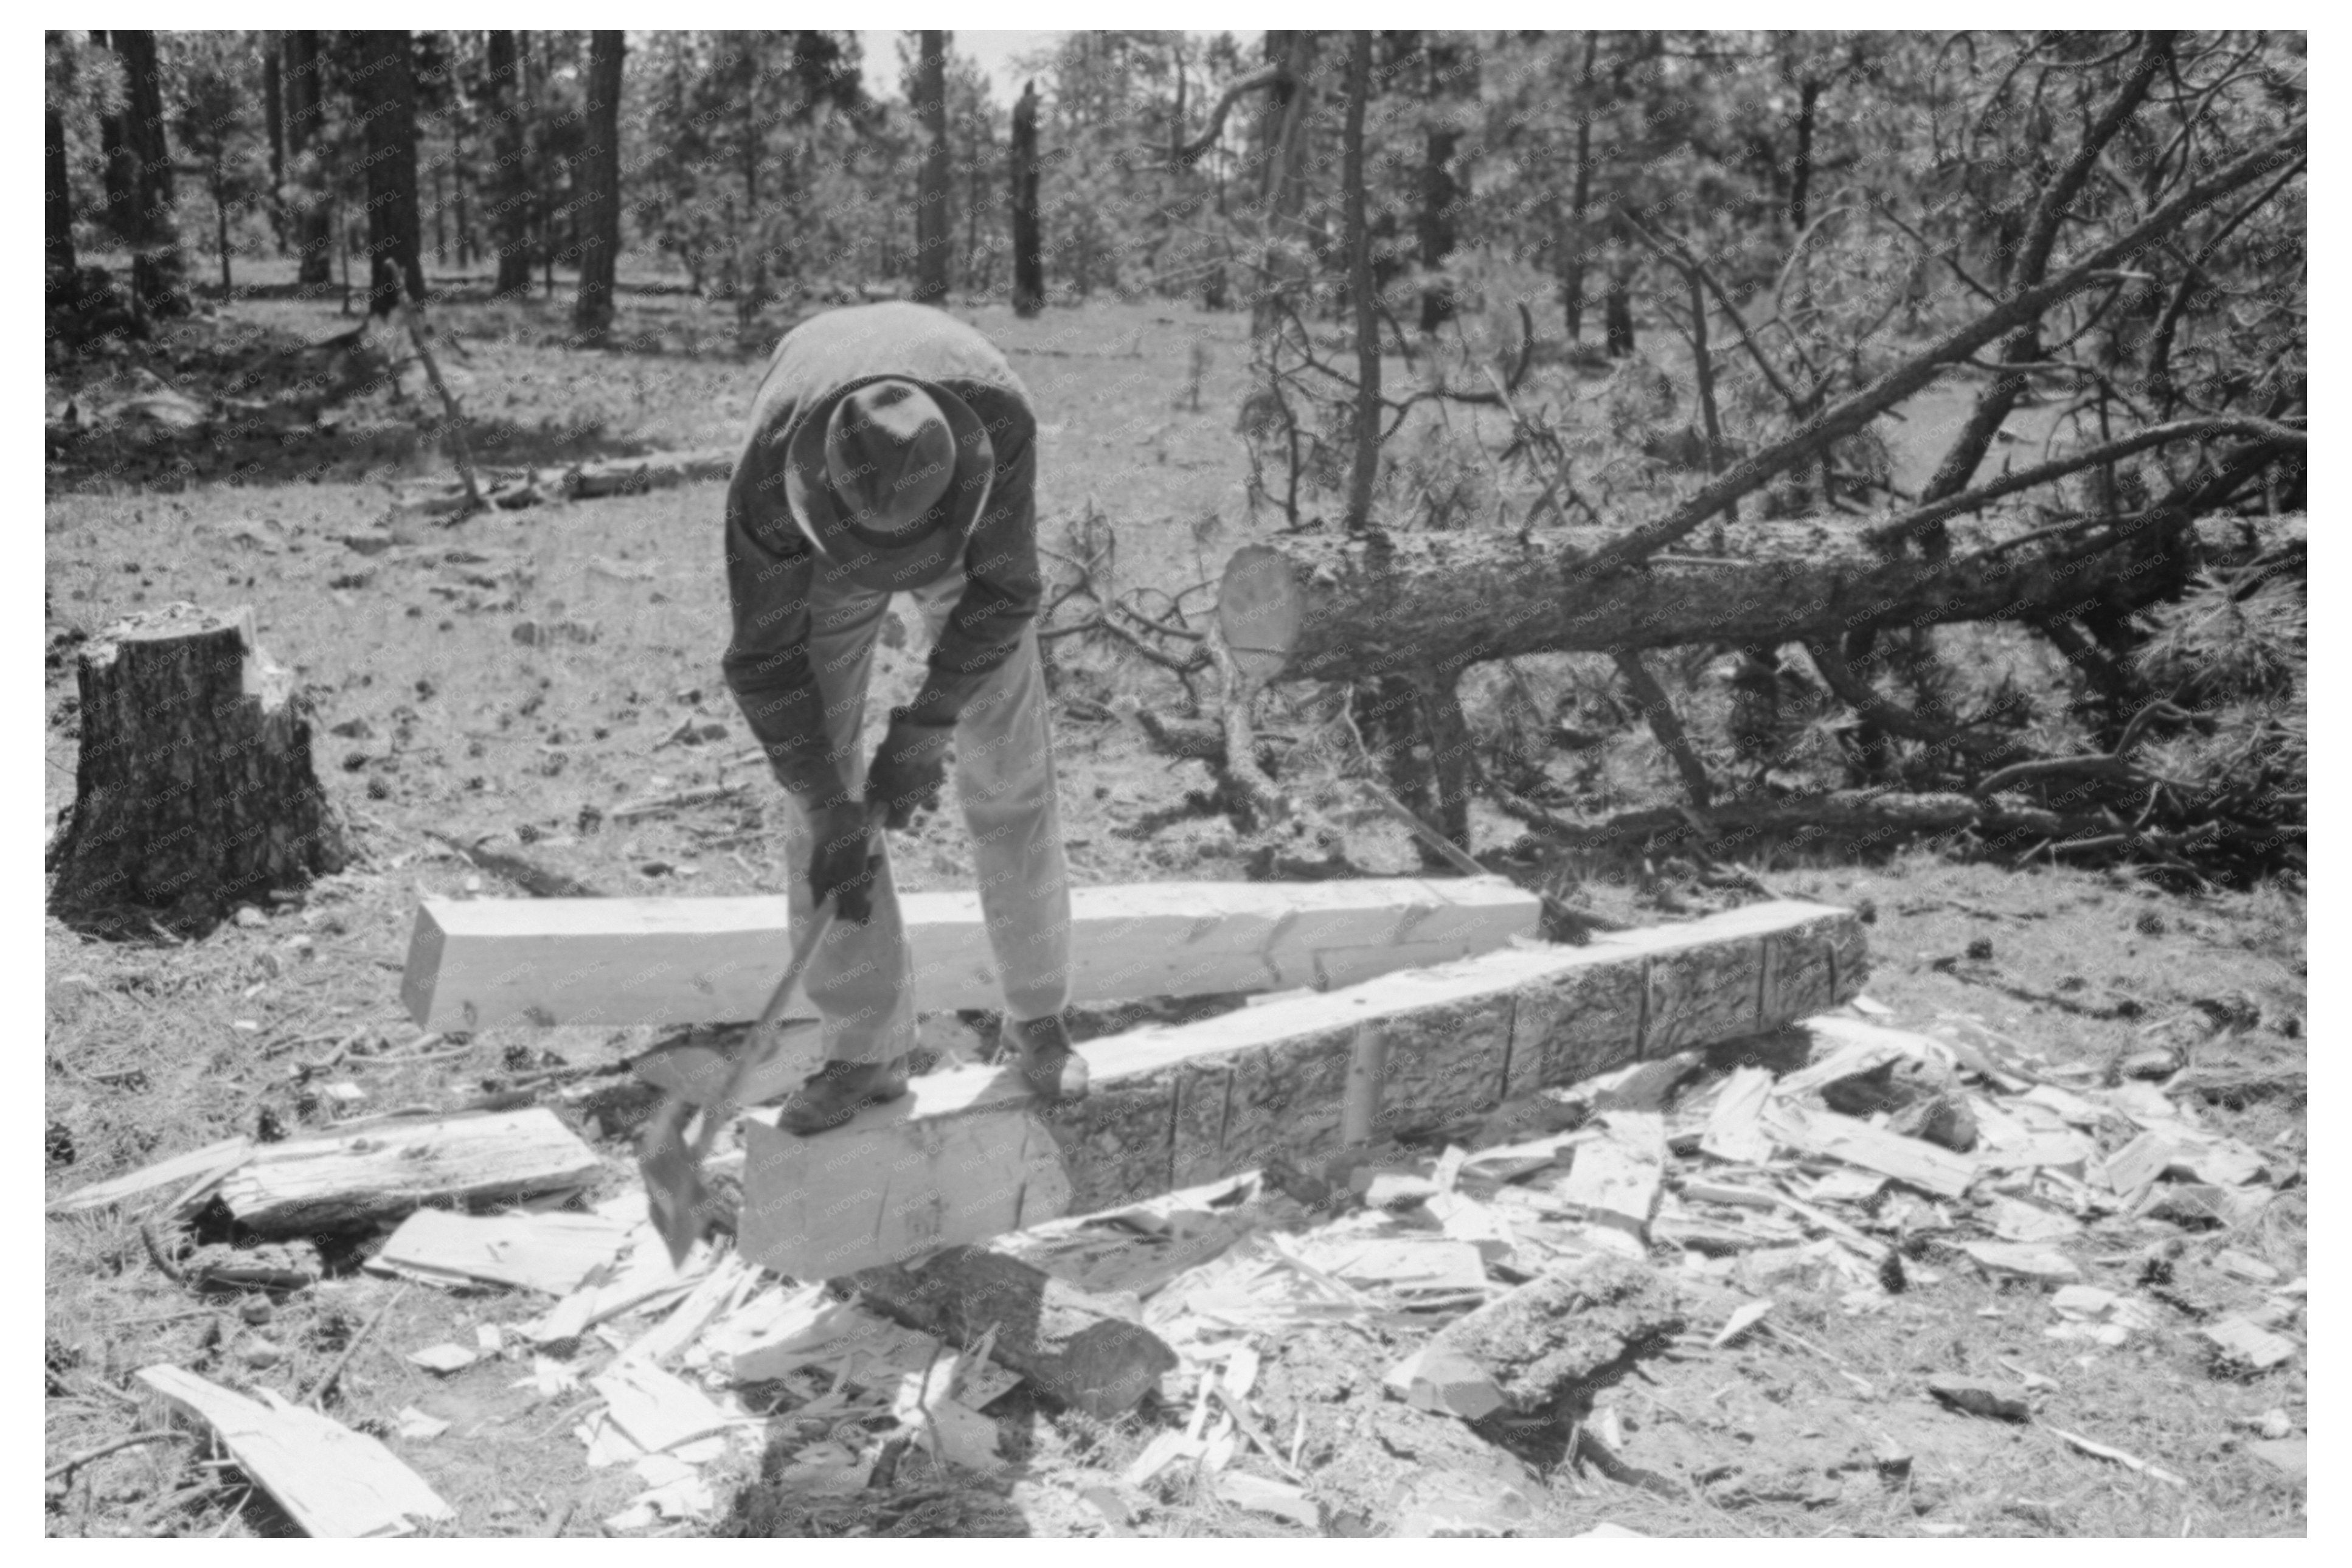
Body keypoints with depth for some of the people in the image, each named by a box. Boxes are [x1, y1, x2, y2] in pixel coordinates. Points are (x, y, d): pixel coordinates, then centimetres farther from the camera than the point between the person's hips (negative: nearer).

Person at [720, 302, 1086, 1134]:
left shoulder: (999, 417, -40)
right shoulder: (771, 477, -40)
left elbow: (1002, 593, -25)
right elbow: (764, 659, -28)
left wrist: (925, 730, -26)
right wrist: (830, 813, -28)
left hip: (970, 537, 0)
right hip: (820, 558, 0)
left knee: (1008, 774, -4)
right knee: (818, 784, -9)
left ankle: (1039, 1018, 11)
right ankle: (868, 1050, 0)